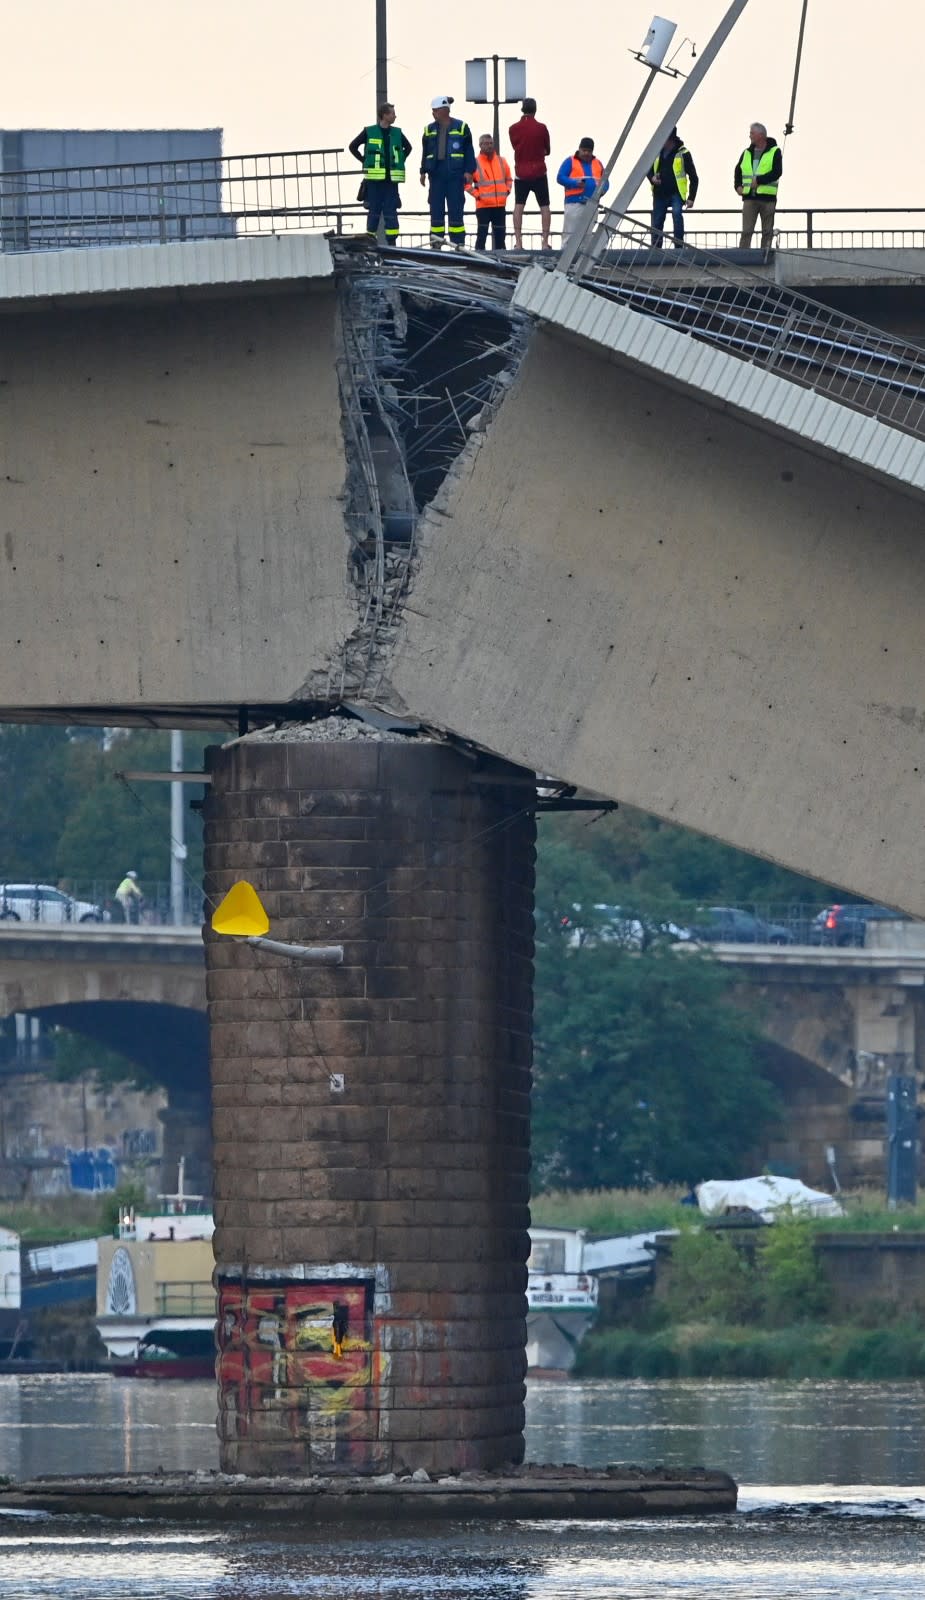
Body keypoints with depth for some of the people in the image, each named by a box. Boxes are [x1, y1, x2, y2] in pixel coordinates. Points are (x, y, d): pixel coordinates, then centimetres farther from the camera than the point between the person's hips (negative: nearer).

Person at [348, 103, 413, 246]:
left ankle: (392, 242, 3)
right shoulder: (369, 132, -2)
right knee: (374, 210, 0)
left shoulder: (397, 133, 9)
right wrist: (365, 161, 2)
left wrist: (400, 161, 12)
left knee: (391, 211, 2)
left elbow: (408, 147, 25)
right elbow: (353, 146, 6)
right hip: (374, 179, -3)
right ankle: (370, 239, 7)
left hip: (391, 179, 3)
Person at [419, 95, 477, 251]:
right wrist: (423, 171, 7)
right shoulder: (430, 129, 11)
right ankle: (436, 243, 7)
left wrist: (469, 170, -5)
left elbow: (469, 151, 2)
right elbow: (425, 152, 15)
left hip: (455, 174, -4)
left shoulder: (460, 127, 0)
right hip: (437, 175, 4)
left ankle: (459, 244, -2)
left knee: (456, 210, -4)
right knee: (436, 210, 3)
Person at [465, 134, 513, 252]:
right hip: (483, 205, -4)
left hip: (500, 205, 4)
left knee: (499, 235, 8)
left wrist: (506, 191, 7)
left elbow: (508, 179, 22)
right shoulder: (475, 163, -4)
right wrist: (476, 194, -10)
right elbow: (467, 183, -3)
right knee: (482, 235, -7)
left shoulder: (501, 161, 10)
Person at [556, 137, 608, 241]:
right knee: (569, 233, -8)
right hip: (574, 203, -5)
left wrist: (603, 190, -7)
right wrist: (575, 183, -20)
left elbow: (605, 182, 17)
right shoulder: (570, 162, 3)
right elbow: (560, 178, -5)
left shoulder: (597, 164, 16)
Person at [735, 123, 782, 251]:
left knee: (767, 232, 3)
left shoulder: (774, 152, -1)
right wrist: (738, 186, 8)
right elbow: (738, 171, 26)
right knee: (746, 231, -5)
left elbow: (777, 172, -12)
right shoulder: (747, 153, 15)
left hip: (767, 198, -3)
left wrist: (759, 180, -16)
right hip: (749, 198, 3)